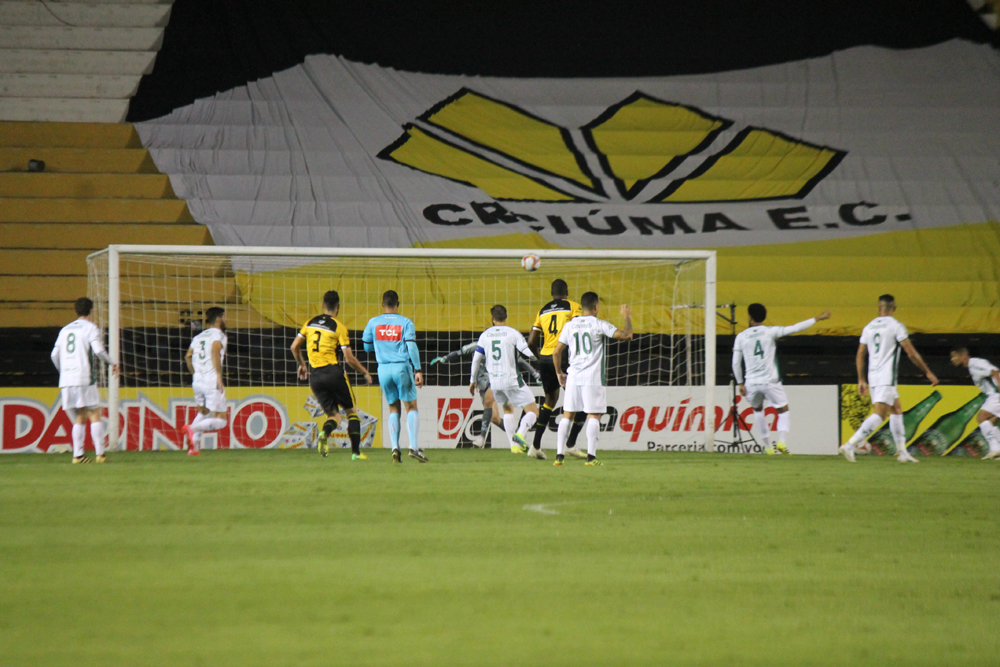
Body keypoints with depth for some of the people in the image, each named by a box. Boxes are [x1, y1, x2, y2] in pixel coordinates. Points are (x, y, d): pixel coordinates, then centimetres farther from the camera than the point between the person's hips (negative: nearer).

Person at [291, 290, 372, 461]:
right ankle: (356, 452, 5)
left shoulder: (310, 323, 8)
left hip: (315, 376, 4)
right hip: (334, 373, -4)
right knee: (351, 411, 12)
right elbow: (349, 358, -9)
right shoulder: (339, 327, -6)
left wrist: (302, 364, 30)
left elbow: (294, 347, 12)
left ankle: (324, 433, -23)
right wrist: (365, 372, 6)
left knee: (333, 414, 11)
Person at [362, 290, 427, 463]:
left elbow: (367, 347, 14)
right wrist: (418, 370, -11)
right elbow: (412, 346, -10)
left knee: (393, 409, 12)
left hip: (383, 369, 3)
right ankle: (413, 446, -13)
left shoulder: (373, 323, 5)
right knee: (411, 407, 2)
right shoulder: (406, 323, -1)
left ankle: (395, 446, -3)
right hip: (402, 367, -3)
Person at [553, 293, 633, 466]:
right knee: (594, 416, -1)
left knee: (567, 416, 9)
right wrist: (627, 317, 8)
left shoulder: (570, 325, 7)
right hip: (594, 377, -4)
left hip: (573, 376, 4)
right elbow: (626, 335, -10)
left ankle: (559, 454, 4)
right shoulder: (600, 325, -6)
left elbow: (556, 352, 10)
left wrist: (559, 373, 23)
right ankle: (591, 456, -9)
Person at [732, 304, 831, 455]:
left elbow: (736, 363, 4)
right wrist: (817, 318, 0)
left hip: (751, 383, 2)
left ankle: (768, 446, 22)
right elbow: (794, 329, -7)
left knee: (757, 410, 26)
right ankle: (782, 441, -14)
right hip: (770, 381, -2)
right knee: (783, 411, 11)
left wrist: (740, 383, 14)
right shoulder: (771, 332, -3)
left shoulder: (741, 337, 2)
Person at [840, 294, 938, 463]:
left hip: (873, 377, 7)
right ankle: (850, 445, -25)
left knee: (896, 410, 18)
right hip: (887, 378, -7)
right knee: (879, 414, -12)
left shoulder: (869, 327, 11)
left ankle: (902, 452, 16)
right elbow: (912, 354, -8)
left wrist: (861, 380, 19)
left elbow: (860, 356, 13)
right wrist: (928, 373, 1)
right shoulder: (896, 326, -7)